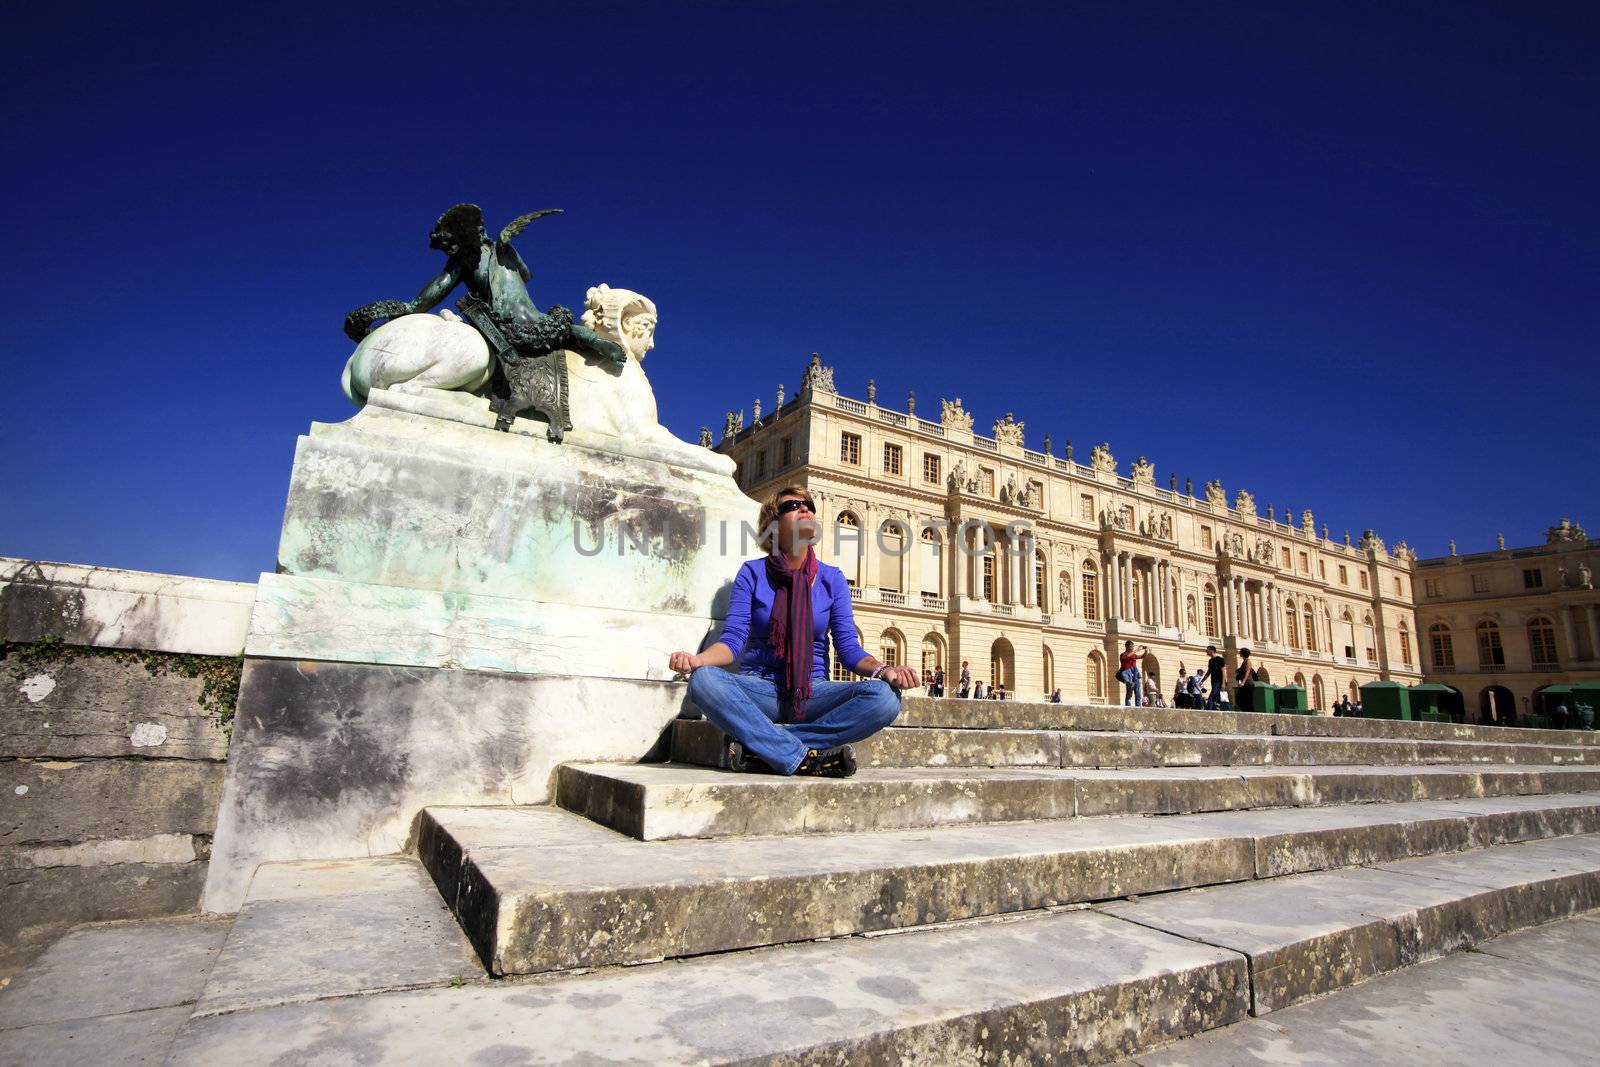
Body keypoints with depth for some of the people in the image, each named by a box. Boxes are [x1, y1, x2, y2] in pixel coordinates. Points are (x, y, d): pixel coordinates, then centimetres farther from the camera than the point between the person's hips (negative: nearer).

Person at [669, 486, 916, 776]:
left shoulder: (832, 579, 7)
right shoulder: (752, 573, 3)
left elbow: (848, 648, 2)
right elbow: (733, 638, -4)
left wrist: (883, 670, -19)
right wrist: (697, 659, -26)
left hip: (812, 691, 2)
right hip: (759, 689, -1)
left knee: (885, 696, -27)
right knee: (703, 680, -33)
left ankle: (760, 745, -27)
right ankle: (807, 758, -32)